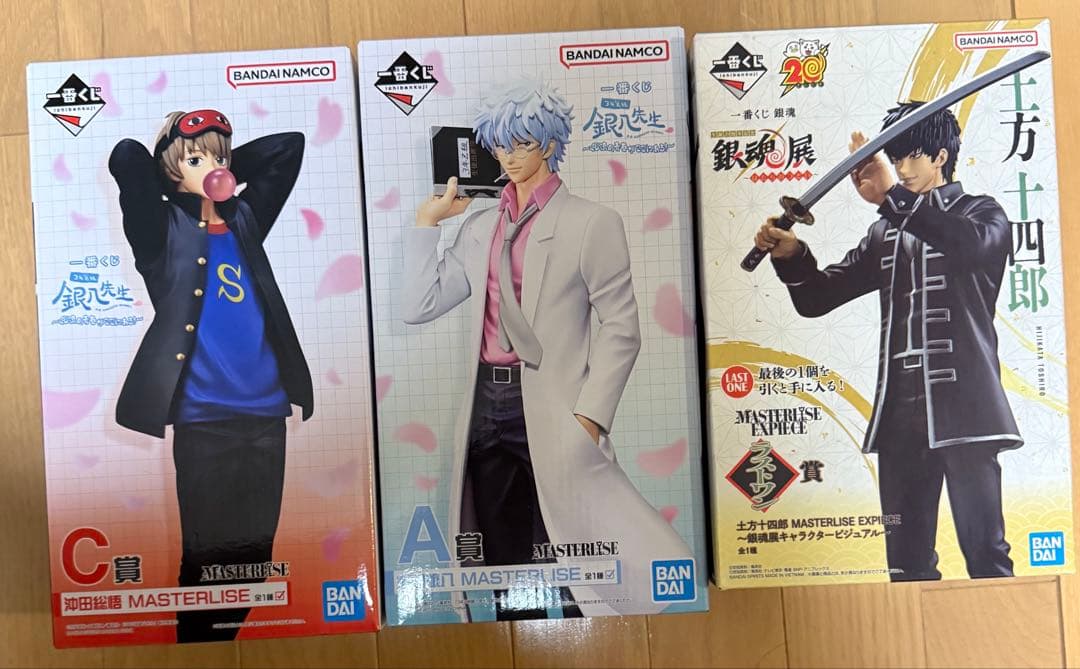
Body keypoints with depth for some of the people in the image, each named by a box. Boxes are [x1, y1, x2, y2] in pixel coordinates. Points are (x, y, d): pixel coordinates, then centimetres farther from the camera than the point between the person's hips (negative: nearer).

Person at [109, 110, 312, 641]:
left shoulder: (244, 219, 14)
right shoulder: (165, 228, 3)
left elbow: (289, 145, 19)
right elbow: (125, 158, -12)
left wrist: (228, 169, 15)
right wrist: (179, 173, 6)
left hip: (265, 411, 5)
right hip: (204, 418, -4)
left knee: (254, 550, 14)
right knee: (208, 552, 6)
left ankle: (229, 636, 34)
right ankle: (195, 644, 27)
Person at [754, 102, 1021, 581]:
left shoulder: (981, 213, 8)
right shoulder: (885, 235, 20)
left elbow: (974, 243, -19)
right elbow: (816, 298, 15)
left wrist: (892, 197, -25)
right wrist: (791, 256, -5)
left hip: (963, 405, -4)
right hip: (900, 412, 4)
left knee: (985, 551, -5)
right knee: (906, 560, 7)